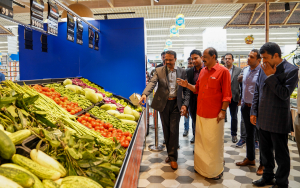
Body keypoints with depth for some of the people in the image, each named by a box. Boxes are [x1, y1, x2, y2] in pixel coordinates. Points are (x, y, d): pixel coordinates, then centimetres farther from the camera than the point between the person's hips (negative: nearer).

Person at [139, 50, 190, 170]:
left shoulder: (182, 72, 3)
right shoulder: (159, 71, 2)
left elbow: (186, 90, 3)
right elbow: (152, 83, -14)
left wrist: (185, 104, -9)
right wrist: (145, 94, -33)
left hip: (176, 104, -1)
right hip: (163, 104, 1)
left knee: (174, 130, -2)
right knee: (166, 130, 11)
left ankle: (173, 157, 10)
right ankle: (170, 153, 28)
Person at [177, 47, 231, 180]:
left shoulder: (223, 71, -8)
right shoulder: (202, 71, 12)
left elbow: (227, 94, -10)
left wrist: (223, 111, -14)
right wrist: (187, 85, 1)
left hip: (214, 115, -6)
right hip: (201, 114, 6)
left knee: (214, 143, 6)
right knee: (201, 142, 16)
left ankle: (216, 170, 24)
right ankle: (201, 167, 33)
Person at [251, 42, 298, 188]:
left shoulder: (291, 70, -13)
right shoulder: (263, 69, 3)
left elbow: (285, 94, -21)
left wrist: (270, 76, -20)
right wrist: (254, 112, 6)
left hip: (278, 120, -6)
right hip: (263, 119, 6)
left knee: (281, 154, 10)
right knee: (265, 151, 20)